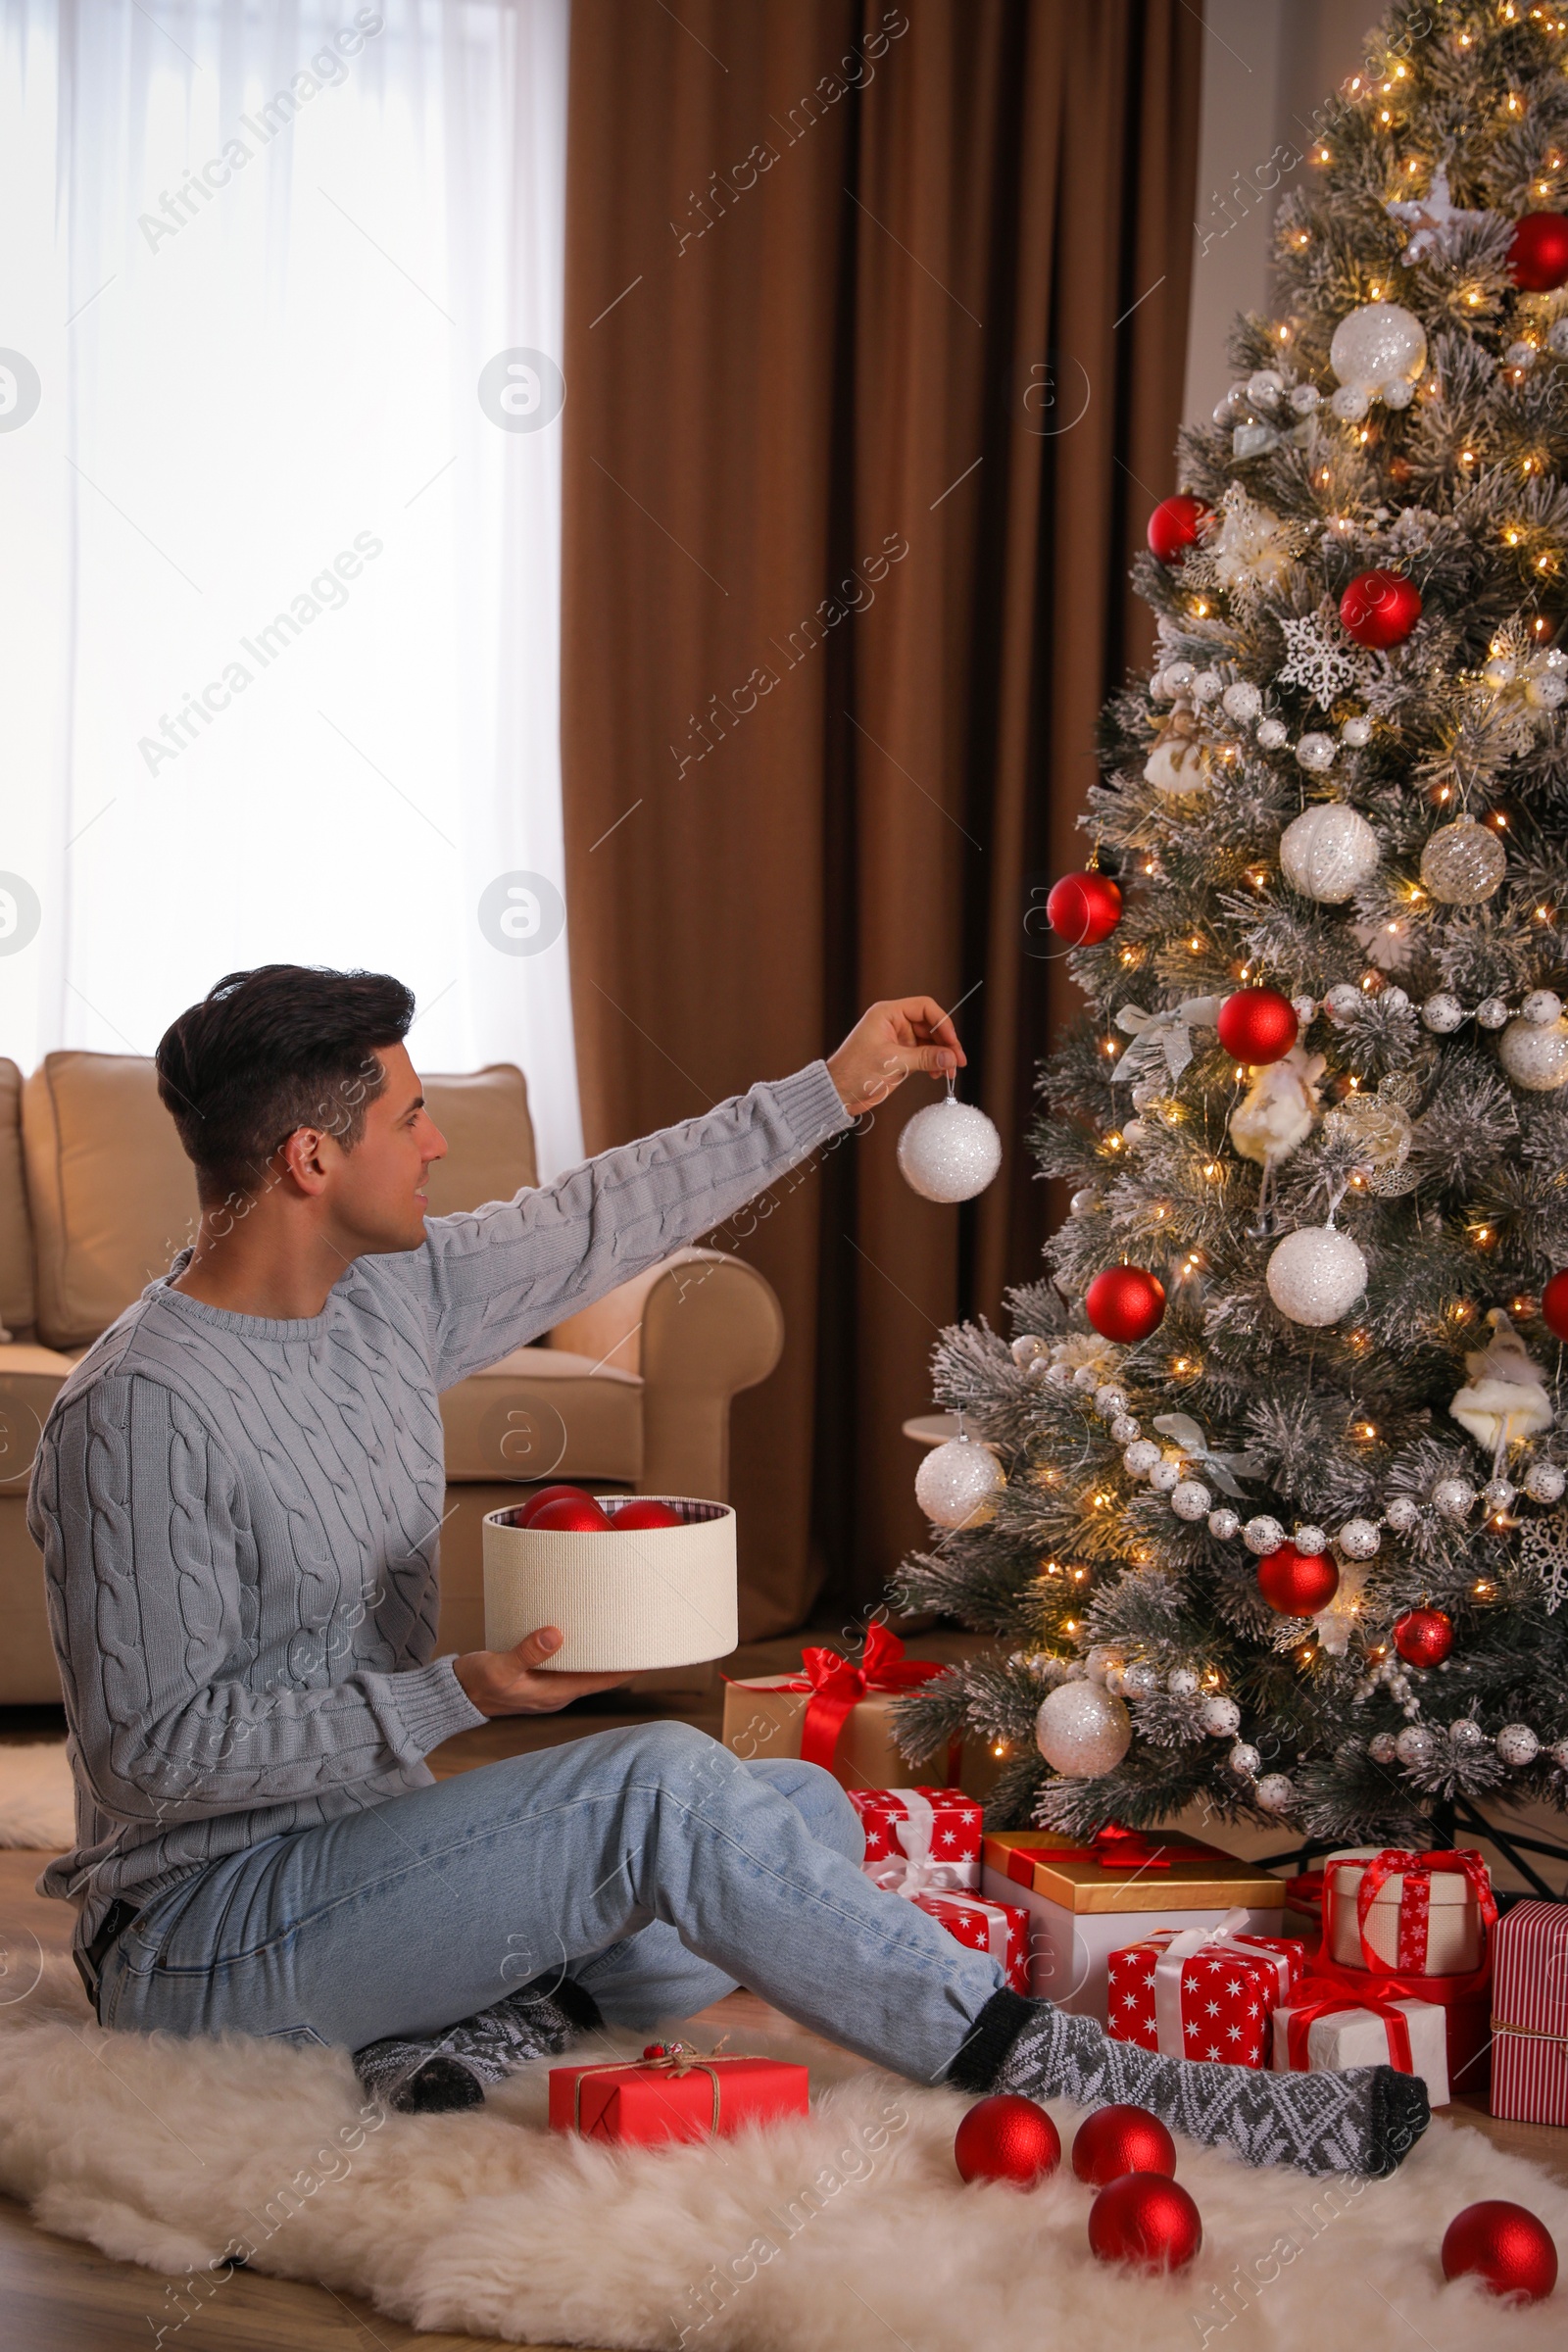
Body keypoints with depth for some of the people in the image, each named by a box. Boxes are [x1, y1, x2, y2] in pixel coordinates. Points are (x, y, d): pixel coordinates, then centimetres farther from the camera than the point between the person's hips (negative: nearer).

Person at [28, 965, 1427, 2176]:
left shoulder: (390, 1291, 4)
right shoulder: (144, 1412, -21)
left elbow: (599, 1223, 19)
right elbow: (149, 1751, -21)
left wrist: (831, 1094, 23)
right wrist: (453, 1697, -26)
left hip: (365, 1856, 10)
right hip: (199, 1933, -10)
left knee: (811, 1818, 6)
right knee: (661, 1787, -27)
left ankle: (488, 2033, -15)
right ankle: (1094, 2096, -25)